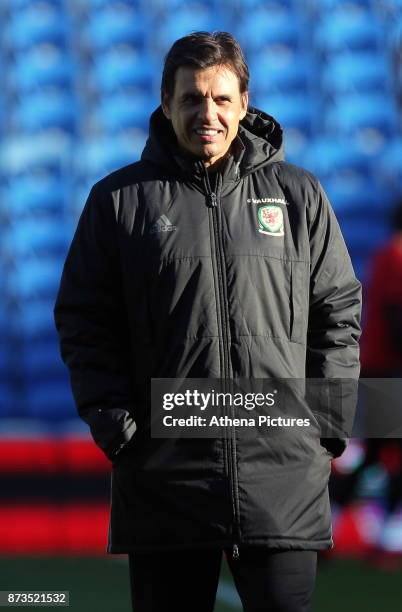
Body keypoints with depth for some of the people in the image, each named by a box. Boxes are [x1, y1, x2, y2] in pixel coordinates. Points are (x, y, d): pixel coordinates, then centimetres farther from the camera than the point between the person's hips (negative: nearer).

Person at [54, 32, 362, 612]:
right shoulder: (120, 199, 6)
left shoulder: (298, 195, 9)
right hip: (163, 473, 0)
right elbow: (84, 324, 6)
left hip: (285, 479, 0)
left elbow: (339, 311, 11)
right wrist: (117, 426, -4)